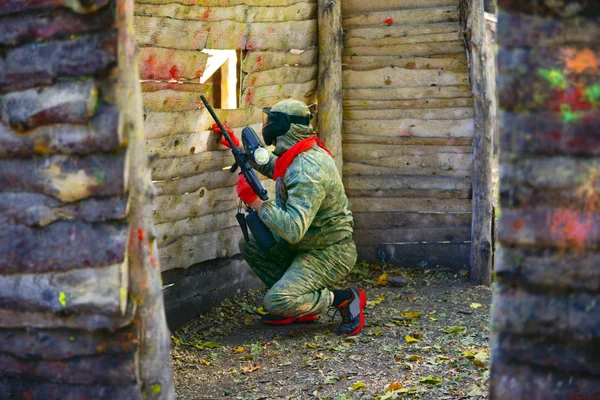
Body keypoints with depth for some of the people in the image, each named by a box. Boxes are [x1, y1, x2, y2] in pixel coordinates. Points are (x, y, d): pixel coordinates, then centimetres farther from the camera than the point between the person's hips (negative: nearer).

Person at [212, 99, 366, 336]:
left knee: (277, 303, -23)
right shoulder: (294, 156, 3)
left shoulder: (307, 171, -29)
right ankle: (299, 306, 10)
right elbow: (270, 167, 29)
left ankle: (344, 300, -4)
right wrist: (237, 146, 21)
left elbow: (293, 229, -37)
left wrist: (255, 201, -29)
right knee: (250, 246, 9)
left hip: (330, 254, -10)